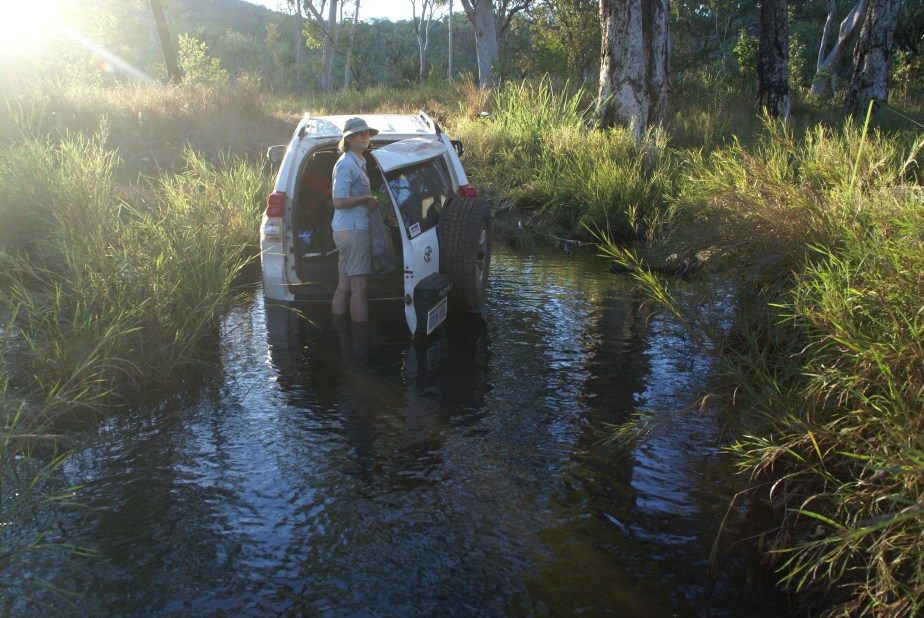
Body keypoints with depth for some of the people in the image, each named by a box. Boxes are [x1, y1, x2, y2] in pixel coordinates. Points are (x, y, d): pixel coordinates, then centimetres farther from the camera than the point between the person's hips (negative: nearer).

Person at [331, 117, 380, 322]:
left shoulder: (358, 162, 19)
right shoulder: (345, 164, -12)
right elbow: (339, 201, -21)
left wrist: (370, 202, 13)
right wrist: (367, 199, -11)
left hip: (346, 231, 10)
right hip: (354, 230, -10)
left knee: (344, 288, 11)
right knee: (359, 288, -7)